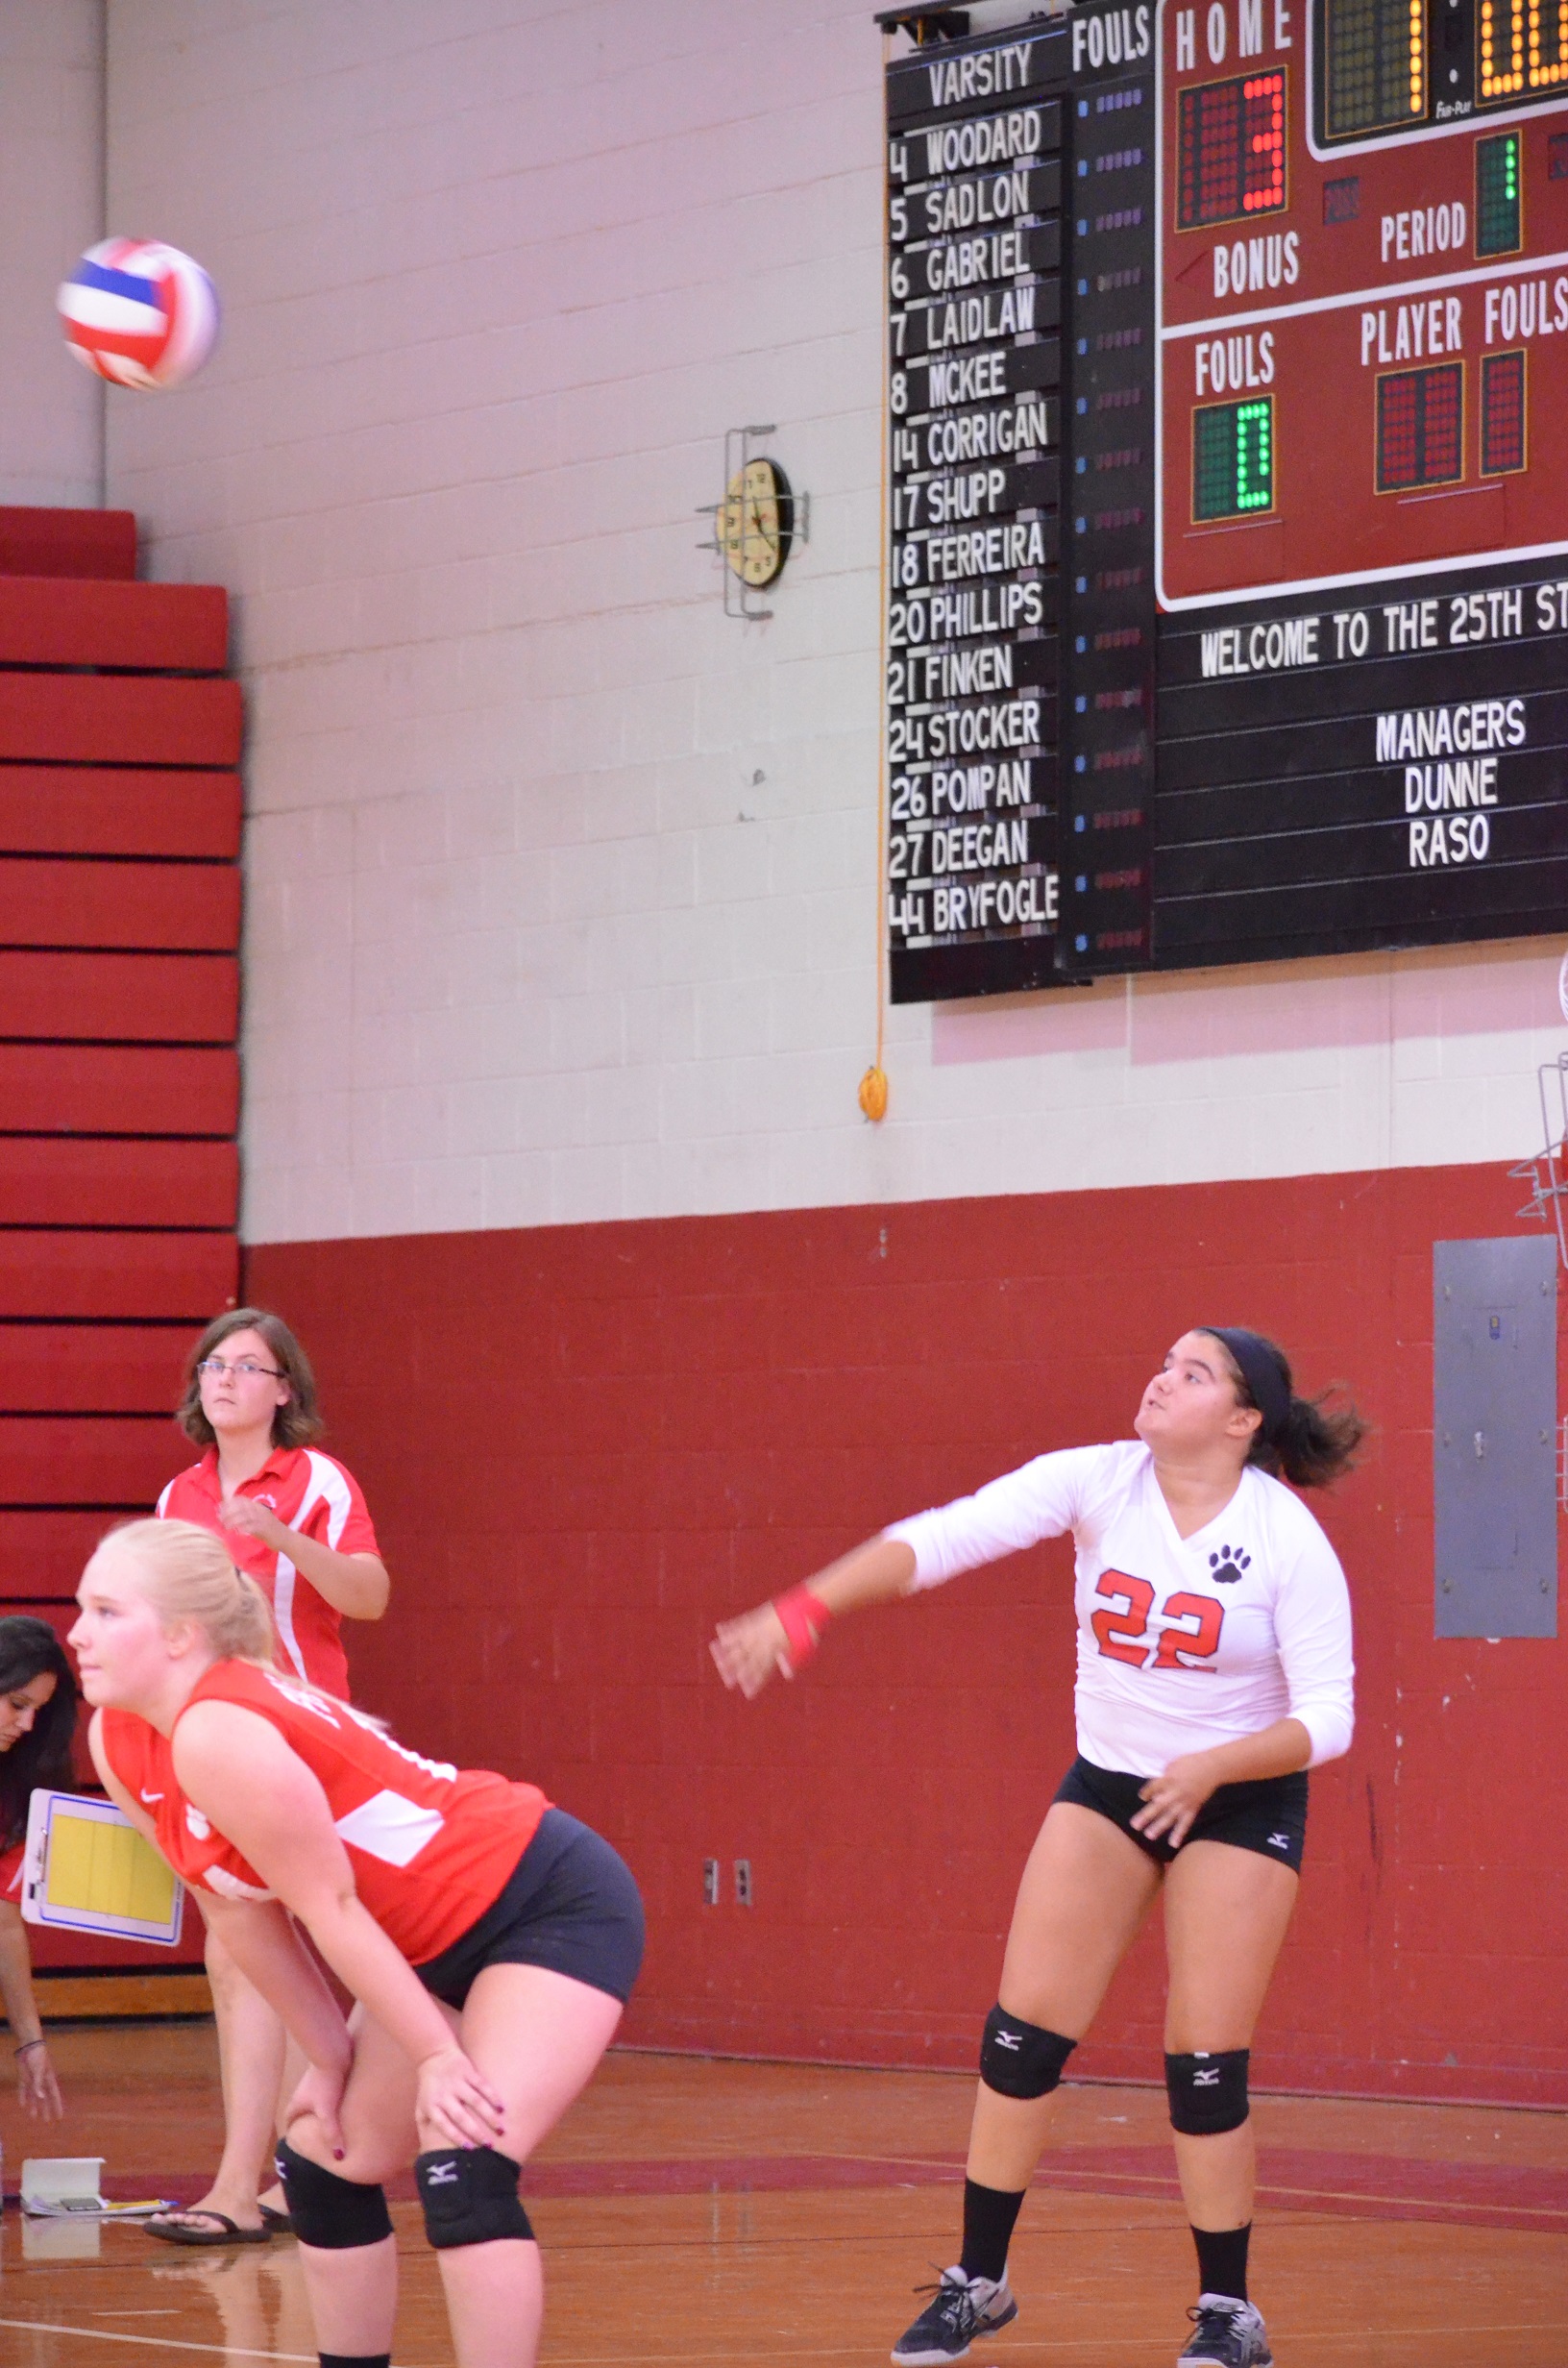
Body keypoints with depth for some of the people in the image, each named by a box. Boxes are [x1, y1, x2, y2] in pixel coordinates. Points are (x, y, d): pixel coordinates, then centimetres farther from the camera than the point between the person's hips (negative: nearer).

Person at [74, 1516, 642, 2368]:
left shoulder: (217, 1737, -28)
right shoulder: (119, 1746, -1)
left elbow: (331, 1909, -23)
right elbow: (243, 1917, 5)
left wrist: (437, 2058, -18)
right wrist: (331, 2060, 5)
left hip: (554, 1907, -10)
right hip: (443, 1946, 10)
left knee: (463, 2168, -25)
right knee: (326, 2162, 13)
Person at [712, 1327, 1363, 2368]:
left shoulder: (1290, 1540, -18)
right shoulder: (1100, 1482, -11)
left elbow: (1327, 1719, -16)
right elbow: (943, 1538, -21)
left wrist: (1211, 1769, -31)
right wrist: (803, 1611, -33)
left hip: (1240, 1800, -4)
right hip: (1108, 1781, 4)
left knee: (1206, 2063, -7)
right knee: (1024, 2034, -1)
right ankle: (979, 2283, 13)